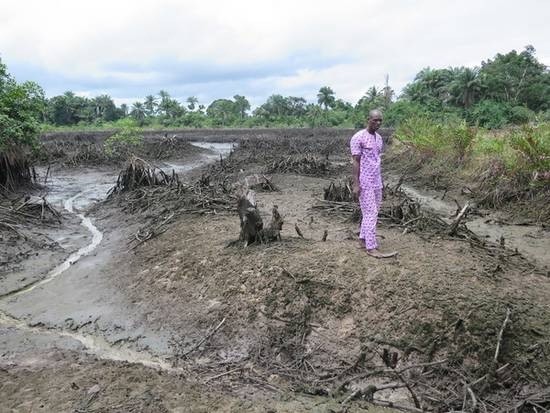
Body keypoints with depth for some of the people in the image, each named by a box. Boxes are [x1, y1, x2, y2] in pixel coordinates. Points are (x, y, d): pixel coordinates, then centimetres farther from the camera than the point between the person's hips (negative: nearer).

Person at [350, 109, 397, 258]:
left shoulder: (379, 138, 13)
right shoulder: (358, 138, -11)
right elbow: (355, 162, -14)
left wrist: (380, 182, 16)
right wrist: (356, 184, -17)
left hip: (376, 182, 8)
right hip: (364, 183, -8)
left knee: (373, 212, 9)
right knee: (370, 214, -9)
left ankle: (363, 239, 20)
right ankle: (371, 247, -4)